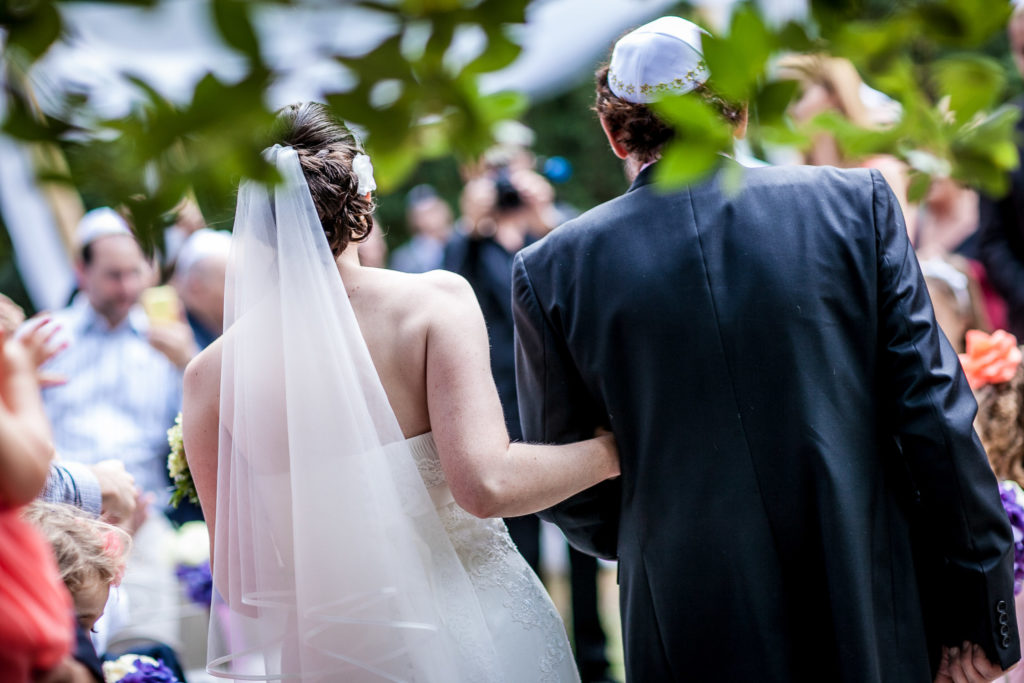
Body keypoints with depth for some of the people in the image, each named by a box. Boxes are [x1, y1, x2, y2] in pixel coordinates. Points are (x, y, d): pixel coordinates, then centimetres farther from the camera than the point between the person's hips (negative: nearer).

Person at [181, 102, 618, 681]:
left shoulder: (212, 375, -5)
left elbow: (242, 586, -2)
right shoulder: (435, 301, -12)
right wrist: (610, 450, -6)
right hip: (475, 635, -2)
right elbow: (485, 484, -21)